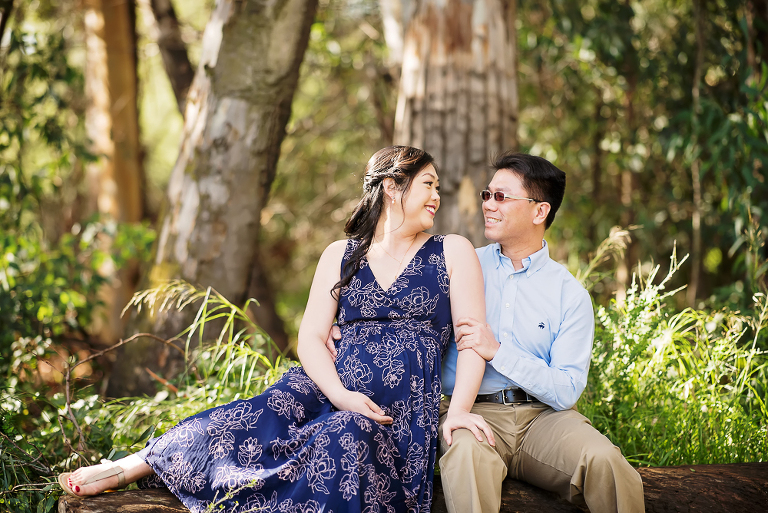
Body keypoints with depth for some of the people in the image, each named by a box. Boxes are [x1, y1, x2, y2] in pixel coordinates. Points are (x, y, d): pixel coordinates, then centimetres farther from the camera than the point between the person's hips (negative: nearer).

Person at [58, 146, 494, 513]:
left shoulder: (453, 253, 11)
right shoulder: (341, 256, 16)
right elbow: (311, 336, 7)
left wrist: (459, 409, -16)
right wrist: (341, 395, -13)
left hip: (404, 413, -3)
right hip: (335, 392, 3)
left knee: (342, 439, -35)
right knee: (253, 422, -25)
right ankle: (126, 469, -20)